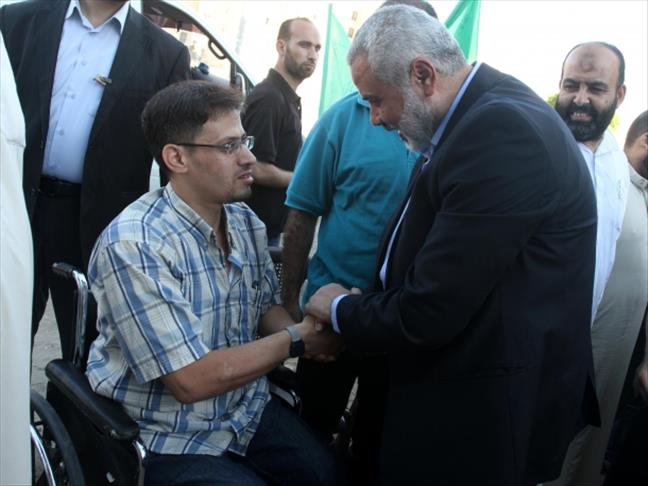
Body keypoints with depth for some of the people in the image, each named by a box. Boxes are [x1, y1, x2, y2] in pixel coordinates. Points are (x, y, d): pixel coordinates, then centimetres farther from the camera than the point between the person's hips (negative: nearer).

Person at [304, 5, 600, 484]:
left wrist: (340, 310, -8)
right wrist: (357, 310, 8)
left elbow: (427, 314, -25)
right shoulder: (486, 111, 5)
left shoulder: (500, 130, -25)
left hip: (482, 415, -9)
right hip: (468, 389, 9)